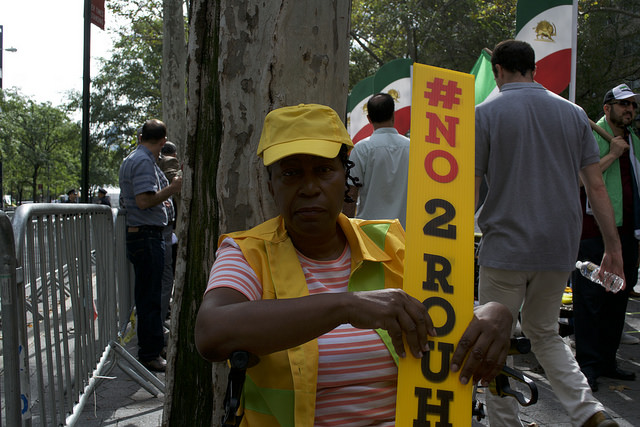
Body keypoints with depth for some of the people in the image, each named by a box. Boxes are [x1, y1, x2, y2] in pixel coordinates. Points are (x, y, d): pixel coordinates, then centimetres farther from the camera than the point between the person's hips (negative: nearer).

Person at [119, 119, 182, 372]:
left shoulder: (129, 160, 18)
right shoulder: (144, 162, -14)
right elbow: (144, 200, -23)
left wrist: (160, 201, 30)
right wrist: (171, 189, -16)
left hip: (136, 235, 11)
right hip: (147, 235, -11)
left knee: (147, 295, 19)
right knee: (150, 296, -5)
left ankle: (152, 341, 31)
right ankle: (150, 354, 1)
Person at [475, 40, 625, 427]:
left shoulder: (485, 113, -4)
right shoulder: (573, 113, 8)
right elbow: (597, 186, 6)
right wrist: (614, 246, 10)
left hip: (506, 246, -5)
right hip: (560, 248, 5)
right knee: (544, 333, 21)